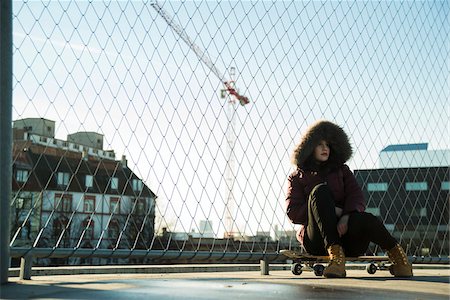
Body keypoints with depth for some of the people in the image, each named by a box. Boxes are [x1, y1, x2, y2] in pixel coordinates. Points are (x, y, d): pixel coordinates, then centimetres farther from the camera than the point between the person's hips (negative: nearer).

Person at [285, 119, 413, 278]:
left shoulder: (341, 170, 22)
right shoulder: (297, 177, 14)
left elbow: (357, 198, 5)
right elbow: (292, 212, -1)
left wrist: (347, 216, -19)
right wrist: (332, 211, -13)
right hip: (317, 240, -1)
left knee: (366, 220, -35)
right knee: (320, 190, -27)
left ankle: (395, 251, -6)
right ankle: (335, 254, -37)